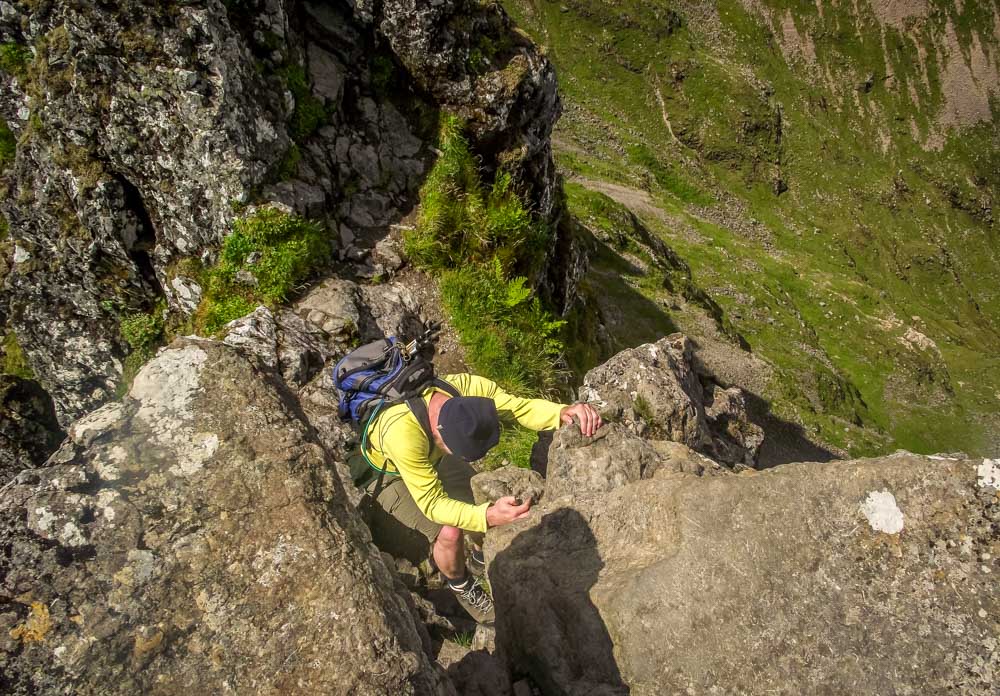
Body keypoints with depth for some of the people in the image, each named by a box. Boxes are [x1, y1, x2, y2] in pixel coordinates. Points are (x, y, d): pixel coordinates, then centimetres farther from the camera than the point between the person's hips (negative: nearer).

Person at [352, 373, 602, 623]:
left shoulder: (468, 387, -33)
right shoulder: (402, 433, -47)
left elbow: (520, 406, -30)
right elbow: (432, 503, -39)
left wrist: (563, 411, -49)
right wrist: (488, 517, -51)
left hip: (430, 454, 6)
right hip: (386, 473, -5)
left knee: (488, 501, 3)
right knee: (449, 532, -20)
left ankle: (482, 560, 35)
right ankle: (462, 589, 14)